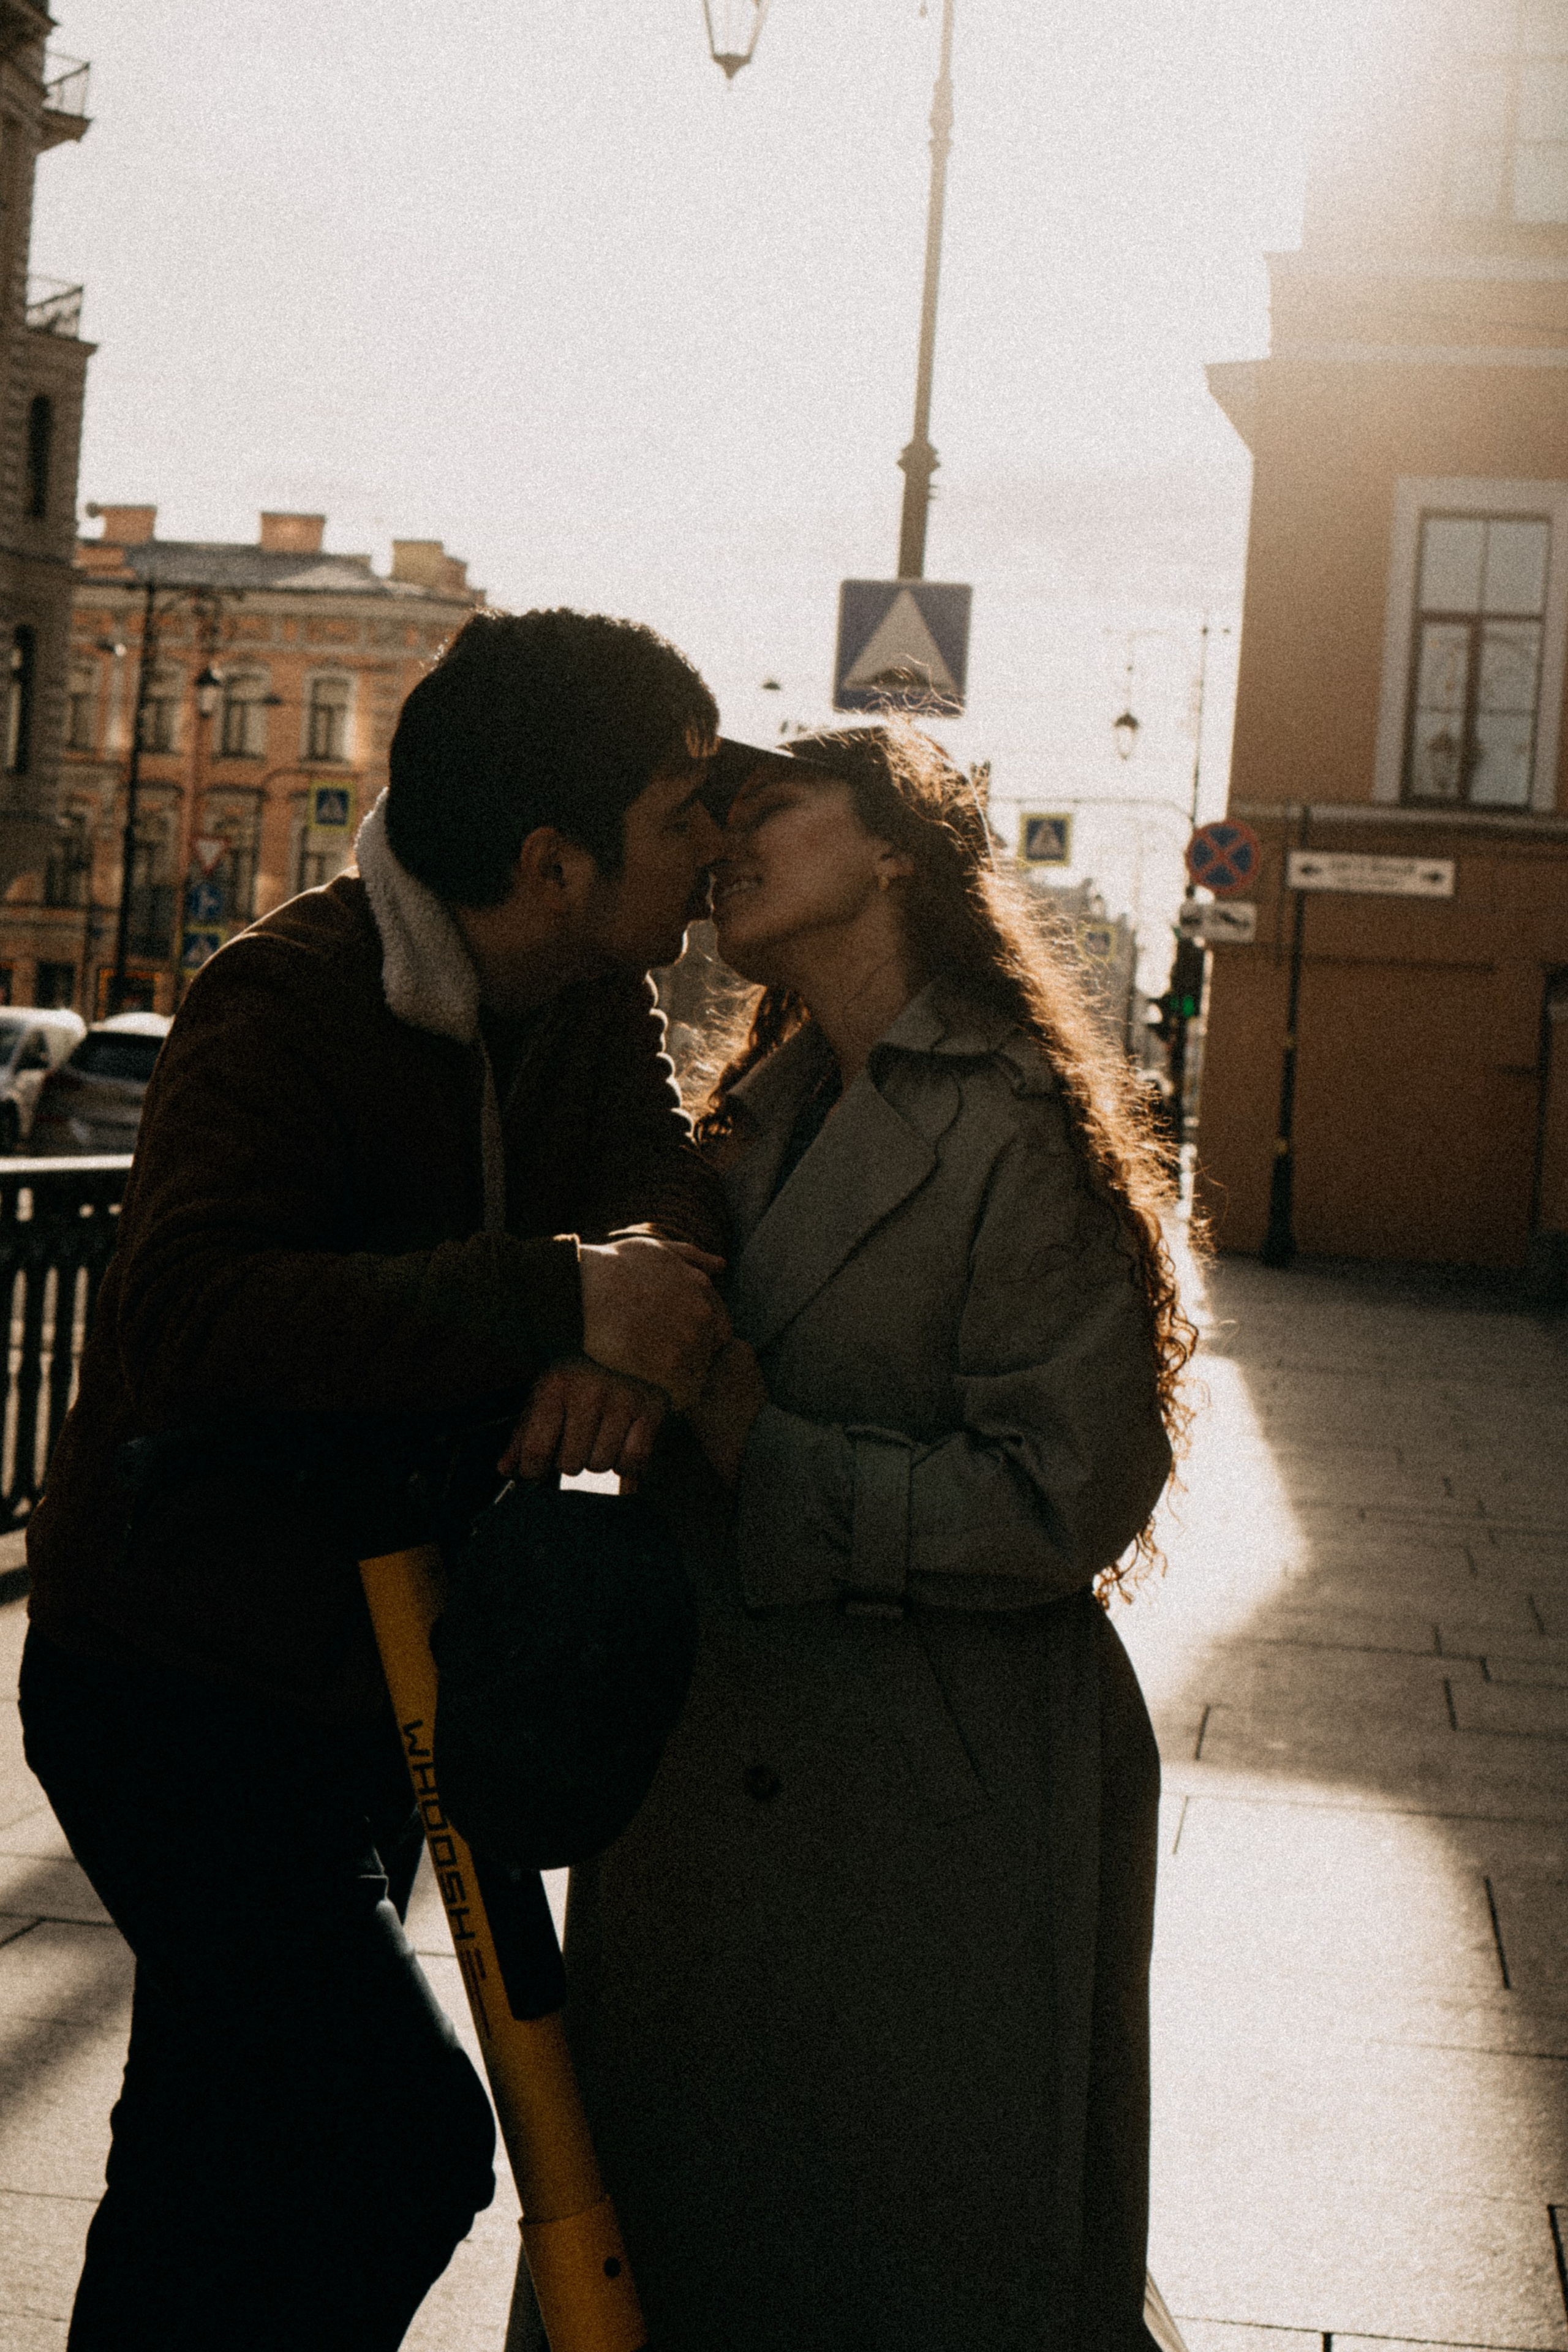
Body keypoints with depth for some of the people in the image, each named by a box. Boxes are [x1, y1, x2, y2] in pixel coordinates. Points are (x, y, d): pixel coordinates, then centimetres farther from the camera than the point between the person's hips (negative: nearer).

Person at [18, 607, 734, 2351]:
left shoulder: (592, 998, 1)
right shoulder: (285, 1008, -24)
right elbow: (187, 1317, -38)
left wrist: (631, 1299, -34)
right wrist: (561, 1298, -43)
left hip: (370, 1670, 8)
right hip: (182, 1695, -8)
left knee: (222, 2154, 21)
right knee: (402, 2137, -14)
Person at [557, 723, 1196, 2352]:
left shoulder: (1023, 1132, -15)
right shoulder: (764, 1114, 10)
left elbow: (1064, 1504, -19)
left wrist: (761, 1457, -20)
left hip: (942, 1834, -8)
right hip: (725, 1775, 8)